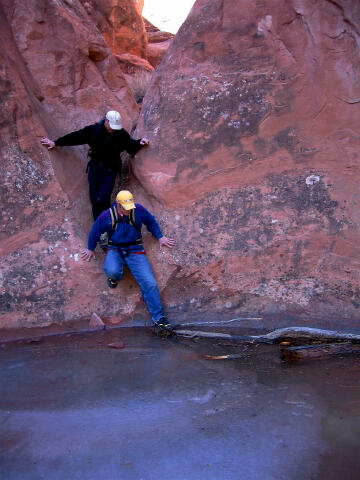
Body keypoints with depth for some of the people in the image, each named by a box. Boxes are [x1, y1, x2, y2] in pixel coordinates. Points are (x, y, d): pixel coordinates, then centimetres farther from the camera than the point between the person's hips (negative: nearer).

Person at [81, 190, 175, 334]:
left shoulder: (139, 210, -8)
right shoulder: (106, 216, -11)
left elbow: (151, 222, 13)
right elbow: (95, 233, 8)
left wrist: (160, 237, 16)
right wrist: (90, 249, 21)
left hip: (135, 250, 1)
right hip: (115, 250, 0)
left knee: (149, 283, -14)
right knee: (111, 271, -36)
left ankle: (158, 319, -5)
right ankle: (114, 277, 6)